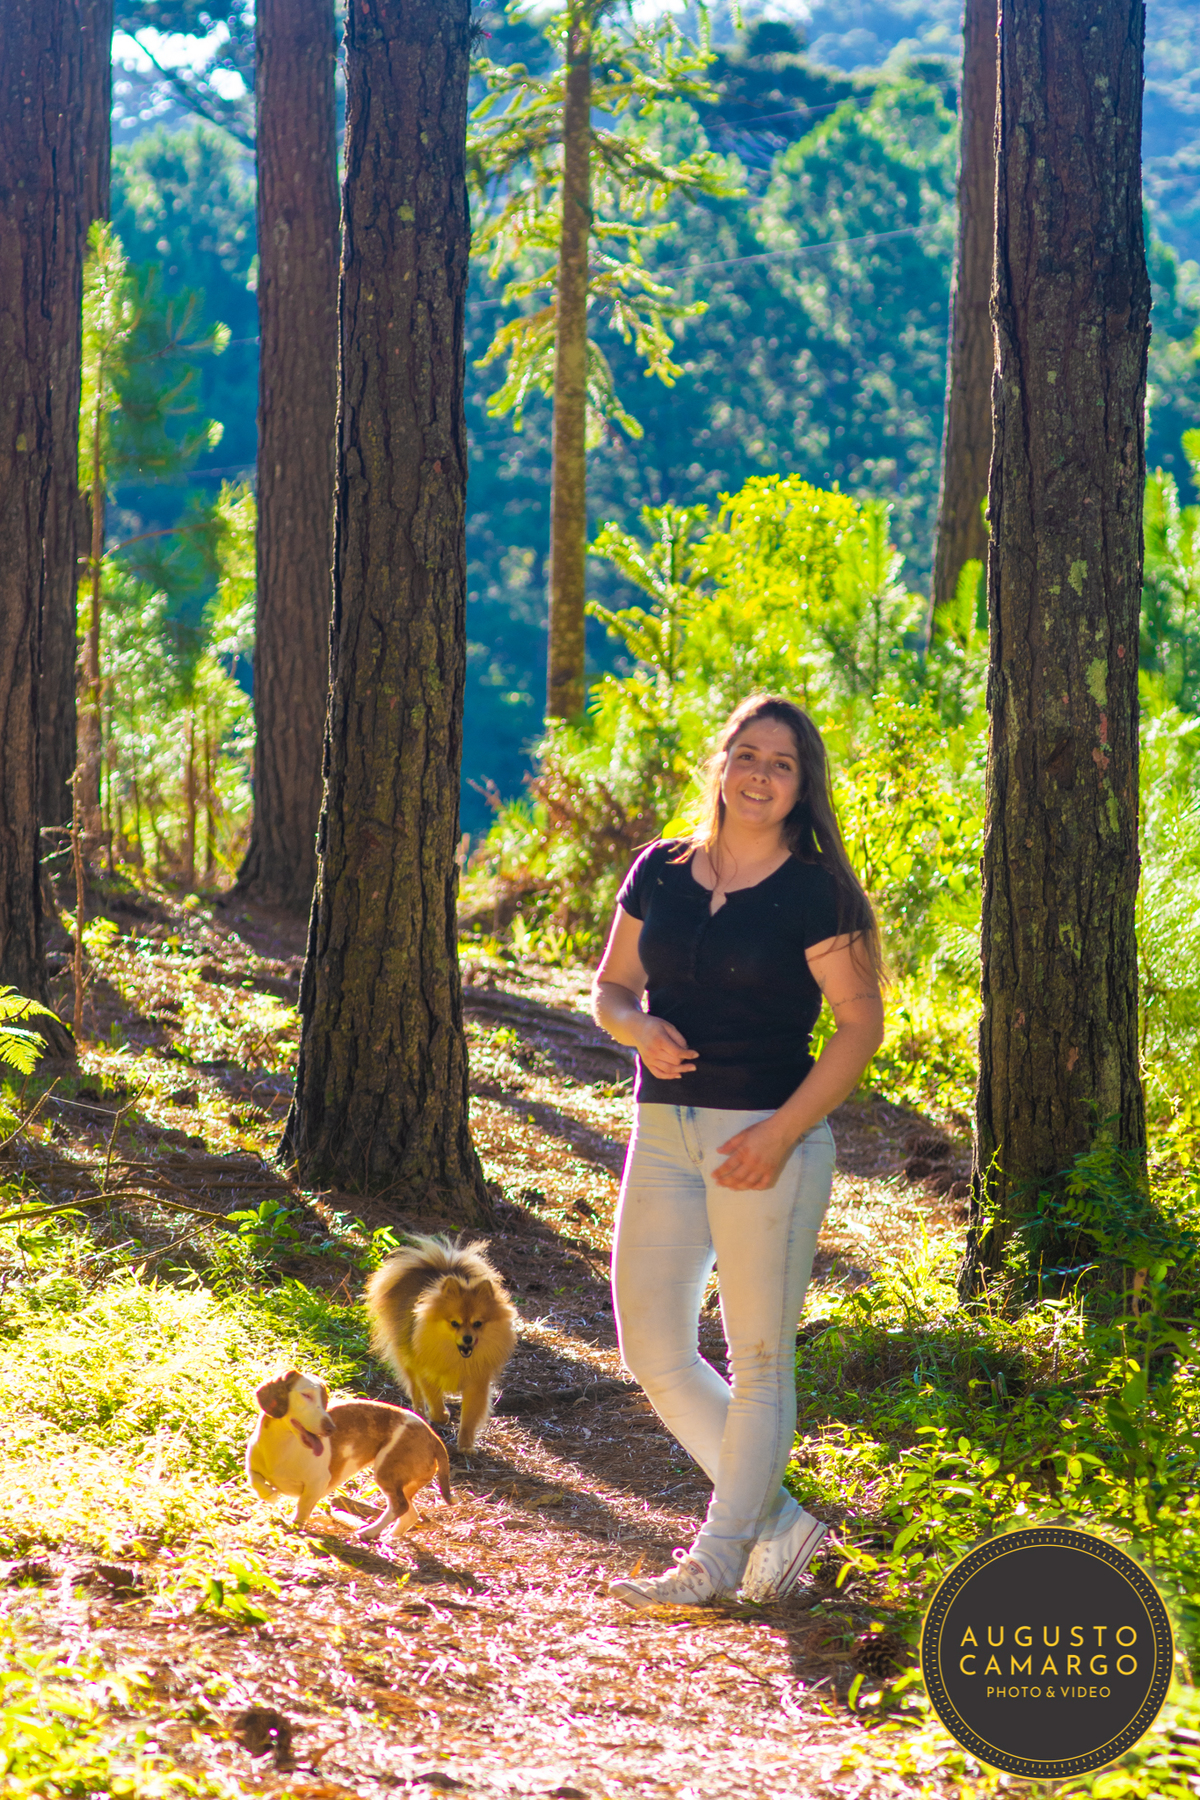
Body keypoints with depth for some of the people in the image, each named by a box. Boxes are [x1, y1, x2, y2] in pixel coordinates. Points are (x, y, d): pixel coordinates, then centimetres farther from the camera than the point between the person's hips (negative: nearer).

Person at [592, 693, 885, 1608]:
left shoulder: (814, 891, -7)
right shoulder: (660, 873, 8)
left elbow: (862, 1024, -9)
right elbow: (610, 988, 15)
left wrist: (780, 1132, -17)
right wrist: (638, 1025, -10)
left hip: (768, 1139, -6)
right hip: (664, 1131, 6)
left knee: (759, 1357, 1)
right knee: (652, 1346, 5)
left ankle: (720, 1557, 12)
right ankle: (779, 1523, 18)